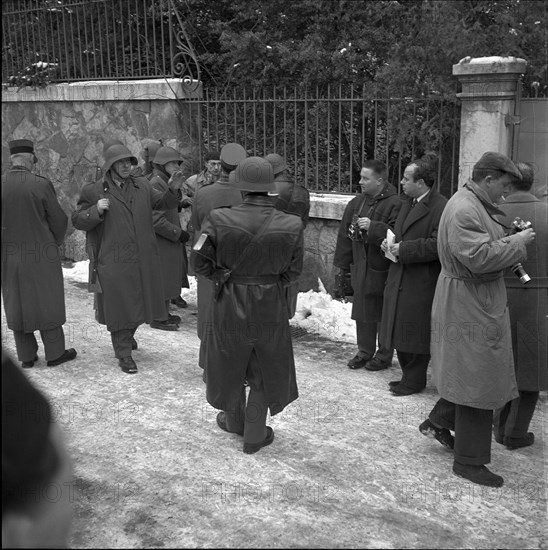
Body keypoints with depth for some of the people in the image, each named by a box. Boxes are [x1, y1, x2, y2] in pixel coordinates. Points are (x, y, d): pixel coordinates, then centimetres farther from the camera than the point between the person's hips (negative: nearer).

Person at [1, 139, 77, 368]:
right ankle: (55, 353, 15)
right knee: (47, 303, 8)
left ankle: (27, 355, 18)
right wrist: (55, 243, 10)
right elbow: (59, 220, -7)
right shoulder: (41, 184, -13)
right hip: (41, 254, -3)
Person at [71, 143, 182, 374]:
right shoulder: (94, 191, -3)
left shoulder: (142, 186, 9)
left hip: (143, 260, 5)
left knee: (140, 301, 17)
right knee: (119, 306, 0)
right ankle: (123, 354, 11)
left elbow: (163, 203, 15)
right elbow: (77, 220, -1)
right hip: (113, 262, -5)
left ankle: (128, 335, 43)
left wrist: (172, 190, -5)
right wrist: (96, 211, -20)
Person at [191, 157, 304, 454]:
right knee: (266, 370, 19)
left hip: (230, 303, 0)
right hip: (271, 307, 0)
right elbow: (293, 270, -4)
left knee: (229, 362, 23)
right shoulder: (291, 225, -14)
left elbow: (200, 262, -9)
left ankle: (234, 421, 44)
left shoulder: (219, 220, -17)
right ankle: (255, 435, 29)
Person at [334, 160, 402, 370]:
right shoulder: (356, 203, 9)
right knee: (362, 313, 14)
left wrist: (373, 227, -28)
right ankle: (364, 352, 28)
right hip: (360, 268, 6)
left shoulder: (395, 204, -13)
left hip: (383, 270, -6)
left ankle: (384, 355, 20)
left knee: (384, 314, 5)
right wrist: (343, 264, 13)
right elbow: (345, 234, 13)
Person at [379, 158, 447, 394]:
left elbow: (437, 245, -24)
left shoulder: (440, 207, -17)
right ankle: (409, 376, 29)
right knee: (401, 333, 16)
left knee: (415, 335, 1)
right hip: (399, 280, 9)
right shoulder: (408, 203, 14)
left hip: (421, 284, -9)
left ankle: (414, 381, 15)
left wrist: (403, 249, -19)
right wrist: (391, 243, 5)